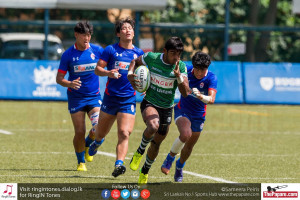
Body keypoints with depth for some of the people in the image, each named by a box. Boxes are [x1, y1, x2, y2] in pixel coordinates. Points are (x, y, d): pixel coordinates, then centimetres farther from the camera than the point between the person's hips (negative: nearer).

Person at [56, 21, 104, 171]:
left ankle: (88, 145, 16)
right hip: (76, 98, -1)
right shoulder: (68, 55, -5)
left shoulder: (97, 51, -2)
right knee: (79, 132, -3)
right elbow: (59, 78, -2)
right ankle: (81, 162, 19)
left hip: (94, 97, 1)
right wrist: (70, 84, -23)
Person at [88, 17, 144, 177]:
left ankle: (119, 164, -23)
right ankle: (97, 142, 50)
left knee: (124, 133, -17)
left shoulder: (139, 53, 7)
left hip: (129, 99, 0)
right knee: (101, 132, 14)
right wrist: (108, 73, -22)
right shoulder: (111, 49, 0)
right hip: (110, 96, 0)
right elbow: (97, 69, -2)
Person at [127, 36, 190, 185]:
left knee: (156, 144, 13)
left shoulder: (181, 66, -11)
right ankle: (140, 151, -7)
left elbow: (185, 92, -18)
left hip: (167, 108, 2)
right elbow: (135, 62, 9)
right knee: (153, 126, -36)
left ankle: (145, 171, 40)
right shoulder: (151, 58, -13)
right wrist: (130, 74, -10)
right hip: (149, 104, -2)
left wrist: (178, 76, -33)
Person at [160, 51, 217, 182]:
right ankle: (170, 157, -5)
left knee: (189, 146, 12)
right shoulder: (186, 71, -15)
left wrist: (201, 96, -54)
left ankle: (179, 167, 44)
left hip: (198, 116, 1)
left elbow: (211, 99, -34)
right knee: (185, 134, -30)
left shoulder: (211, 78, -20)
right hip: (182, 111, -1)